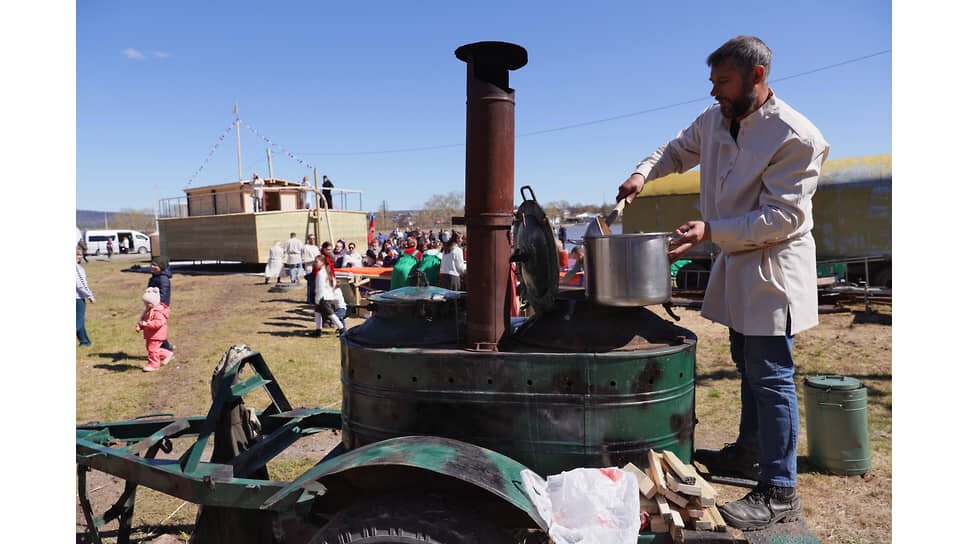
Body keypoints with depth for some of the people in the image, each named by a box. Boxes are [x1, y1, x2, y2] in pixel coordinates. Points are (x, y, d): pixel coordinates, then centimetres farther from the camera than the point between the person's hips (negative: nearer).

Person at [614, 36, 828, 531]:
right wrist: (643, 173, 0)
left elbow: (780, 217, -24)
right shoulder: (714, 120, 3)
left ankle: (779, 493, 5)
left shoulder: (795, 137, -20)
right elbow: (678, 150, 20)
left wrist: (710, 231, -30)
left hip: (773, 267, -8)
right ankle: (749, 453, 37)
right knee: (748, 364, 19)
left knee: (770, 376, -6)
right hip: (736, 261, 8)